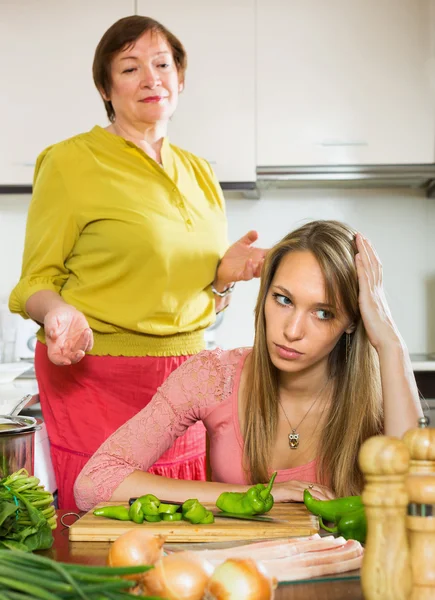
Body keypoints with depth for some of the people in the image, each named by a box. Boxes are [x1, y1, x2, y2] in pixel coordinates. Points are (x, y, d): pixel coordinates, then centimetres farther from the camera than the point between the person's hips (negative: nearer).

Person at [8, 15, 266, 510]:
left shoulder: (199, 174, 15)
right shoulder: (70, 163, -2)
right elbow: (37, 280, -1)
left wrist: (226, 275, -1)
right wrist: (58, 312, -22)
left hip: (186, 380, 5)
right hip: (97, 376, -5)